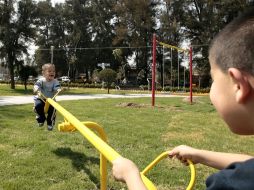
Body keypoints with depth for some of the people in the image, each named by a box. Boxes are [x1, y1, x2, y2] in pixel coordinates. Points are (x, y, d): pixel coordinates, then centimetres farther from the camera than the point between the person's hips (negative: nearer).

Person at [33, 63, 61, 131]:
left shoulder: (55, 81, -5)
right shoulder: (41, 80, -9)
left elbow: (57, 87, -21)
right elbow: (36, 85, -24)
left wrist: (58, 90, -46)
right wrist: (37, 91, -47)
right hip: (40, 99, -1)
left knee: (52, 108, -24)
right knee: (38, 106, -29)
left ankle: (50, 123, -2)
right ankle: (41, 120, 0)